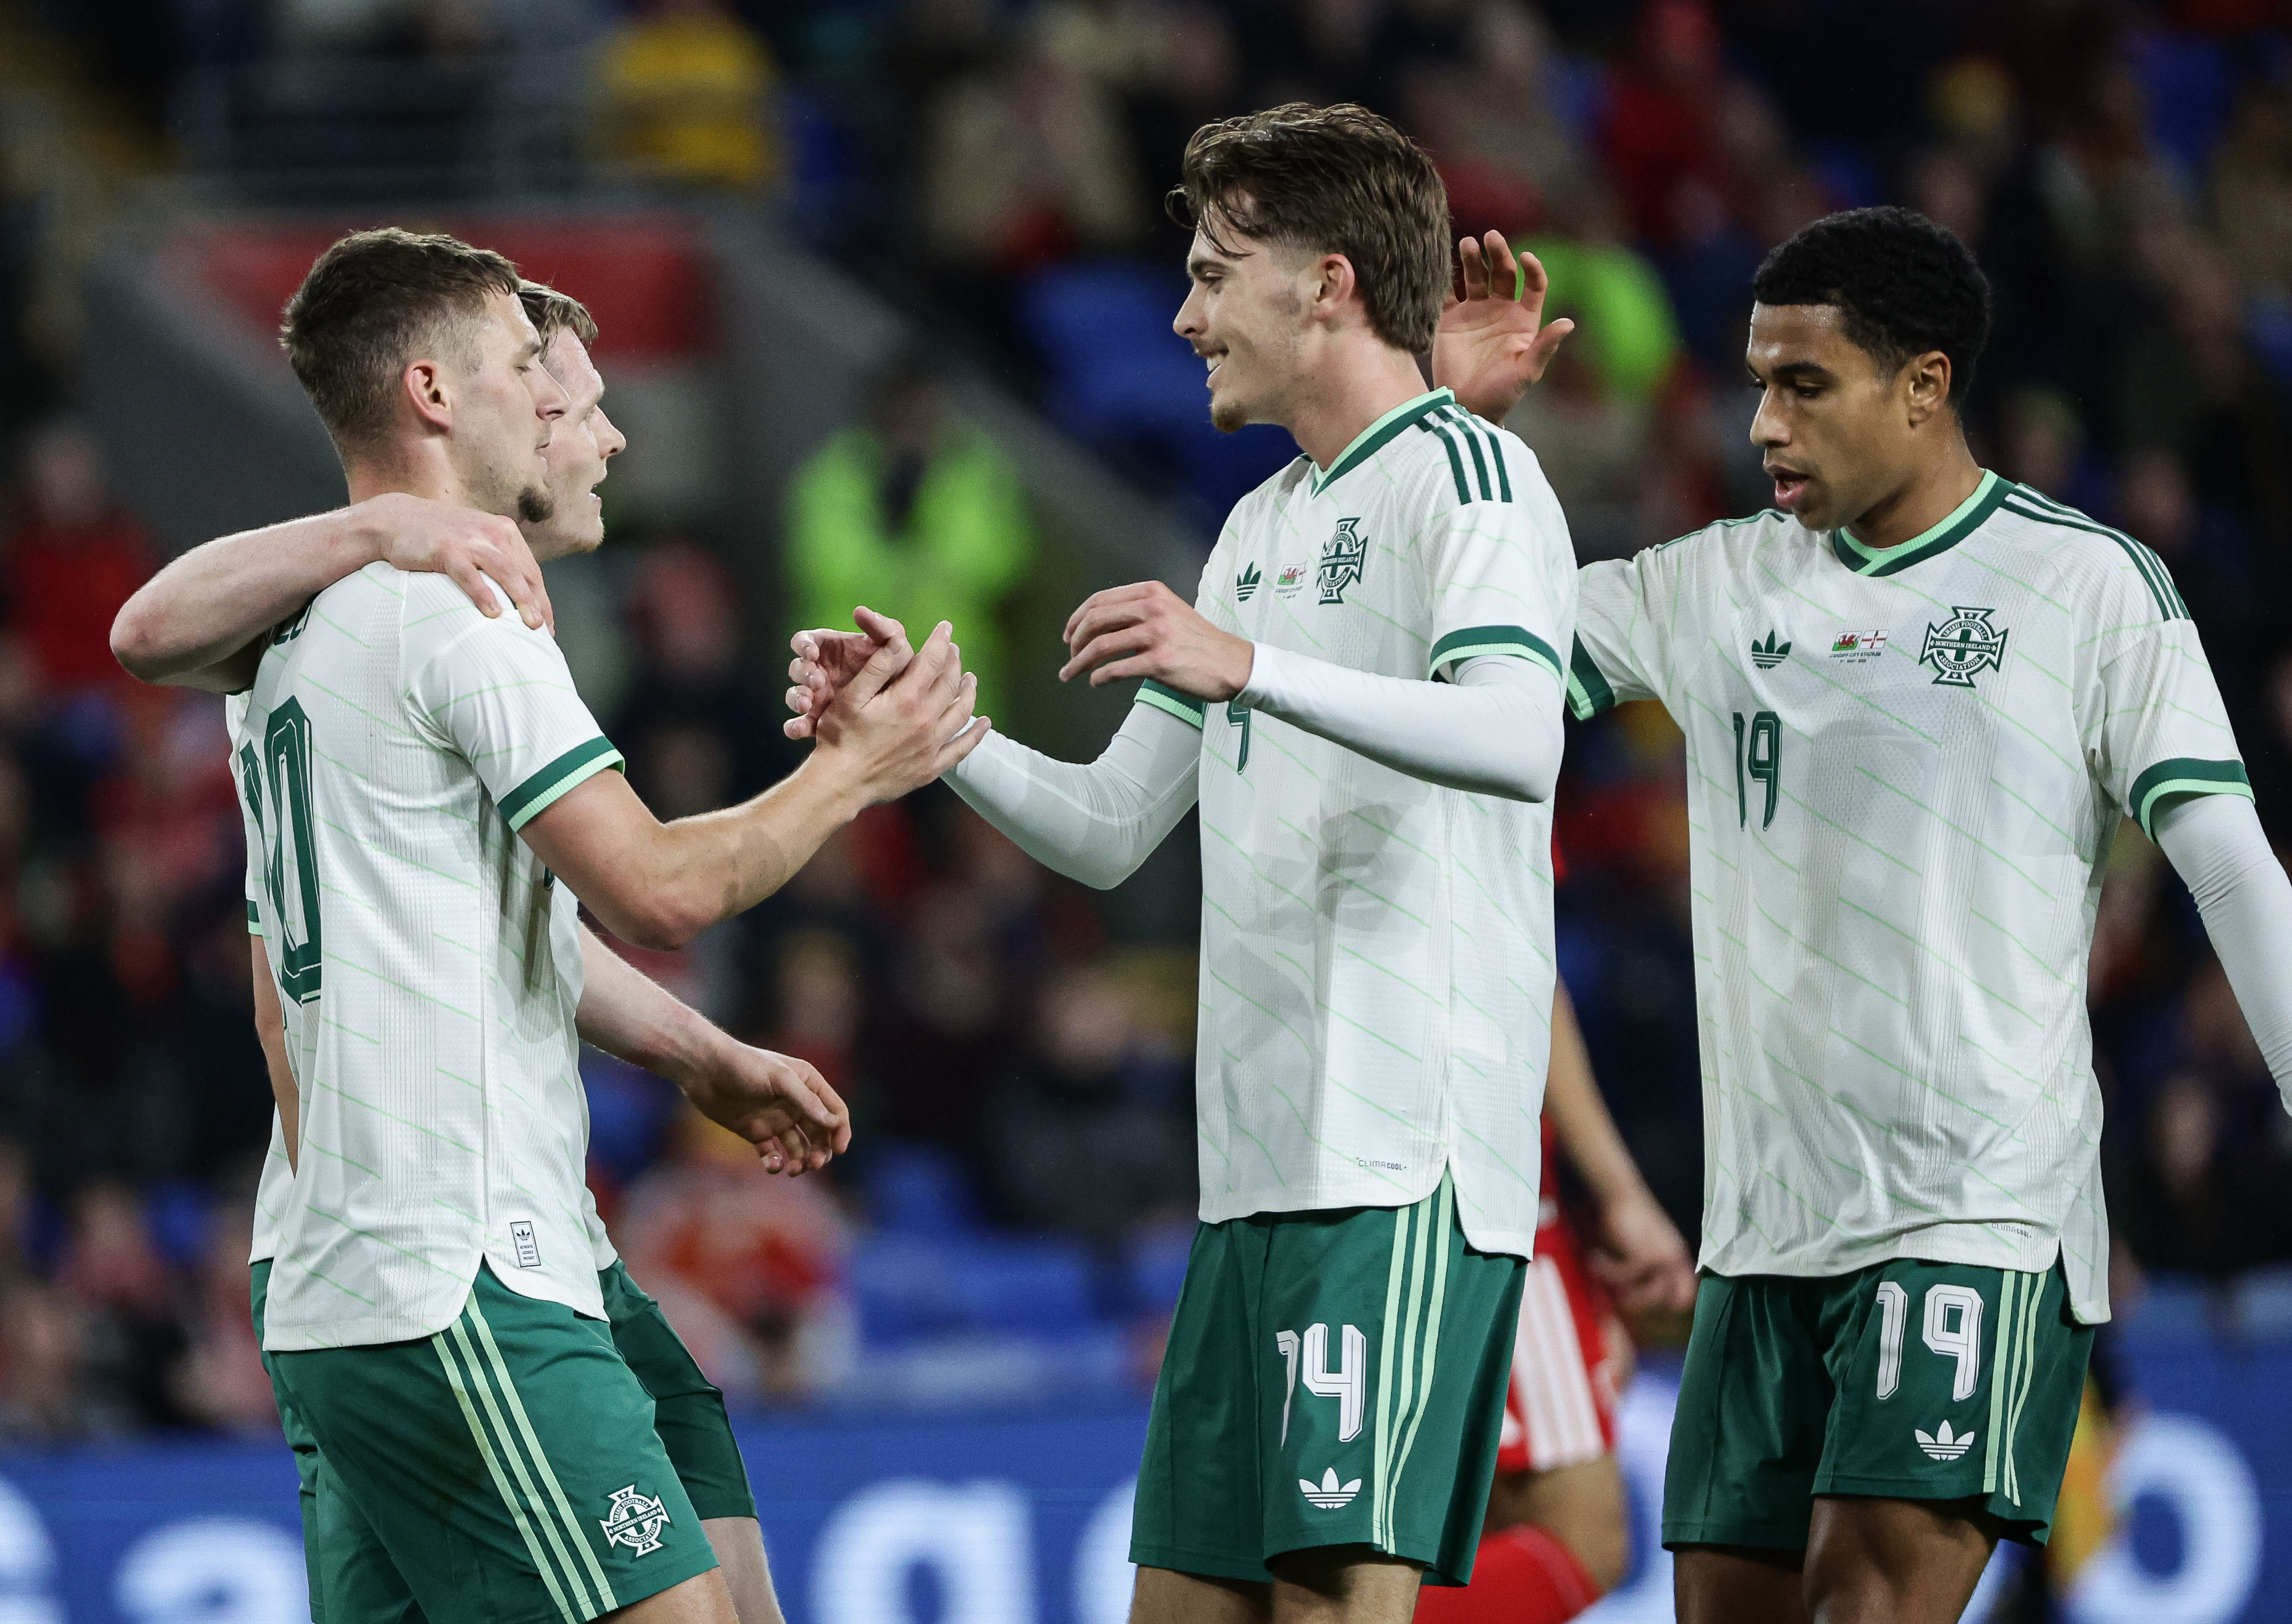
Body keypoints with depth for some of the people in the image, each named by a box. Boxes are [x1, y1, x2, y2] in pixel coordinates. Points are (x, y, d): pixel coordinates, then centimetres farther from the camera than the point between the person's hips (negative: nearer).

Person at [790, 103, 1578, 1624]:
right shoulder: (1265, 523, 24)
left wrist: (1250, 668, -32)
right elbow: (1108, 830, 26)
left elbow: (1518, 741, -23)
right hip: (1260, 1158, 9)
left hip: (1408, 1152, -9)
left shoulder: (1465, 473, -4)